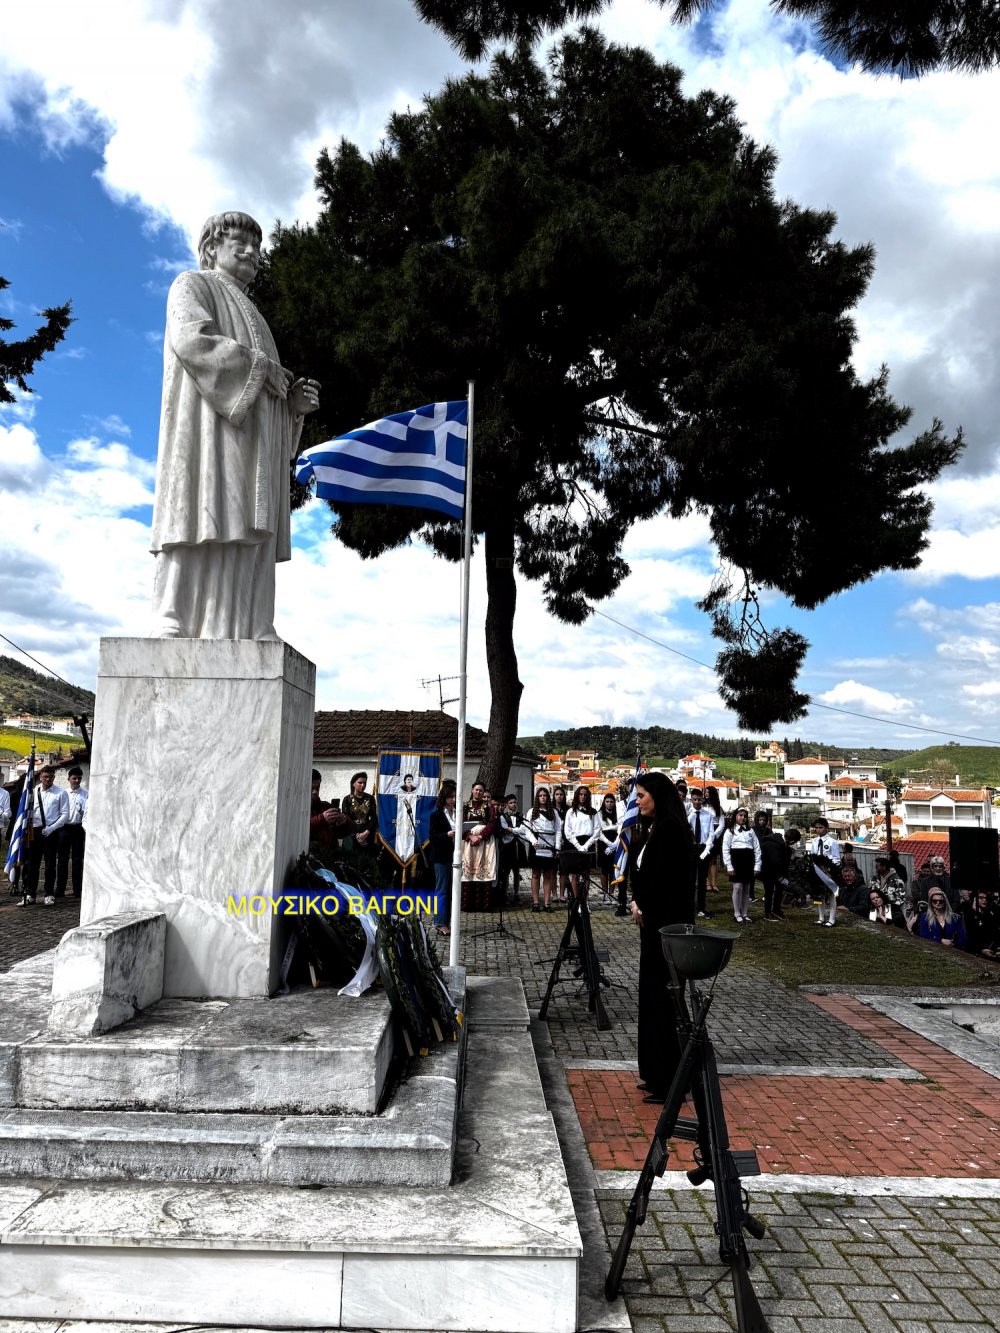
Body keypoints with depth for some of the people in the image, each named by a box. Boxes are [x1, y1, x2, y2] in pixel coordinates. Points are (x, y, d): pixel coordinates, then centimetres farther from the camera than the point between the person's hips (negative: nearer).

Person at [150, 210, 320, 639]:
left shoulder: (250, 320, 35)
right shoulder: (194, 286, 11)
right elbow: (192, 340, -11)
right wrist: (263, 368, -8)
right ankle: (173, 630, -26)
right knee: (206, 528, -21)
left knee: (245, 548, -6)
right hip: (211, 427, -8)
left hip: (252, 443, 8)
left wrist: (294, 400, 6)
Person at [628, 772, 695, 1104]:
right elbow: (639, 873, 14)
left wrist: (643, 908, -6)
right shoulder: (651, 829, 12)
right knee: (651, 995, 14)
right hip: (653, 922, 10)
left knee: (660, 996, -4)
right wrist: (638, 904, -2)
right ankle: (655, 1073, 24)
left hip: (665, 925, -10)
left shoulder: (670, 830, -18)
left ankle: (667, 1081, 5)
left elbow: (663, 880, -20)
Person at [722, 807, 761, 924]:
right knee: (738, 887, -7)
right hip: (736, 860, -3)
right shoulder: (730, 831, 4)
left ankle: (745, 914, 15)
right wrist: (729, 866, -10)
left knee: (747, 889, 7)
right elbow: (725, 849, -3)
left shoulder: (750, 831, 14)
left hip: (748, 861, 3)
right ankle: (737, 915, 2)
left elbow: (757, 848, 9)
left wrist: (757, 866, 0)